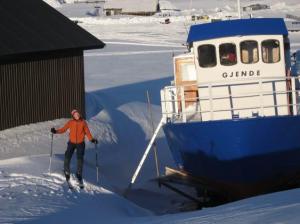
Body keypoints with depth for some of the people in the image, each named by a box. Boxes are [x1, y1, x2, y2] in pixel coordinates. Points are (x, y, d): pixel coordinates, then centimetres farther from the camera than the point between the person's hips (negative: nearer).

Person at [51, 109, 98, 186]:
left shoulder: (83, 122, -4)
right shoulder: (70, 122, -4)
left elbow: (87, 132, -1)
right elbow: (63, 129, 0)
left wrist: (92, 139, -13)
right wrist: (56, 131, -14)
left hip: (80, 143, 0)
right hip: (72, 143, 0)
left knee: (80, 159, -5)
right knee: (67, 157, -7)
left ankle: (79, 174, 11)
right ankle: (67, 172, 12)